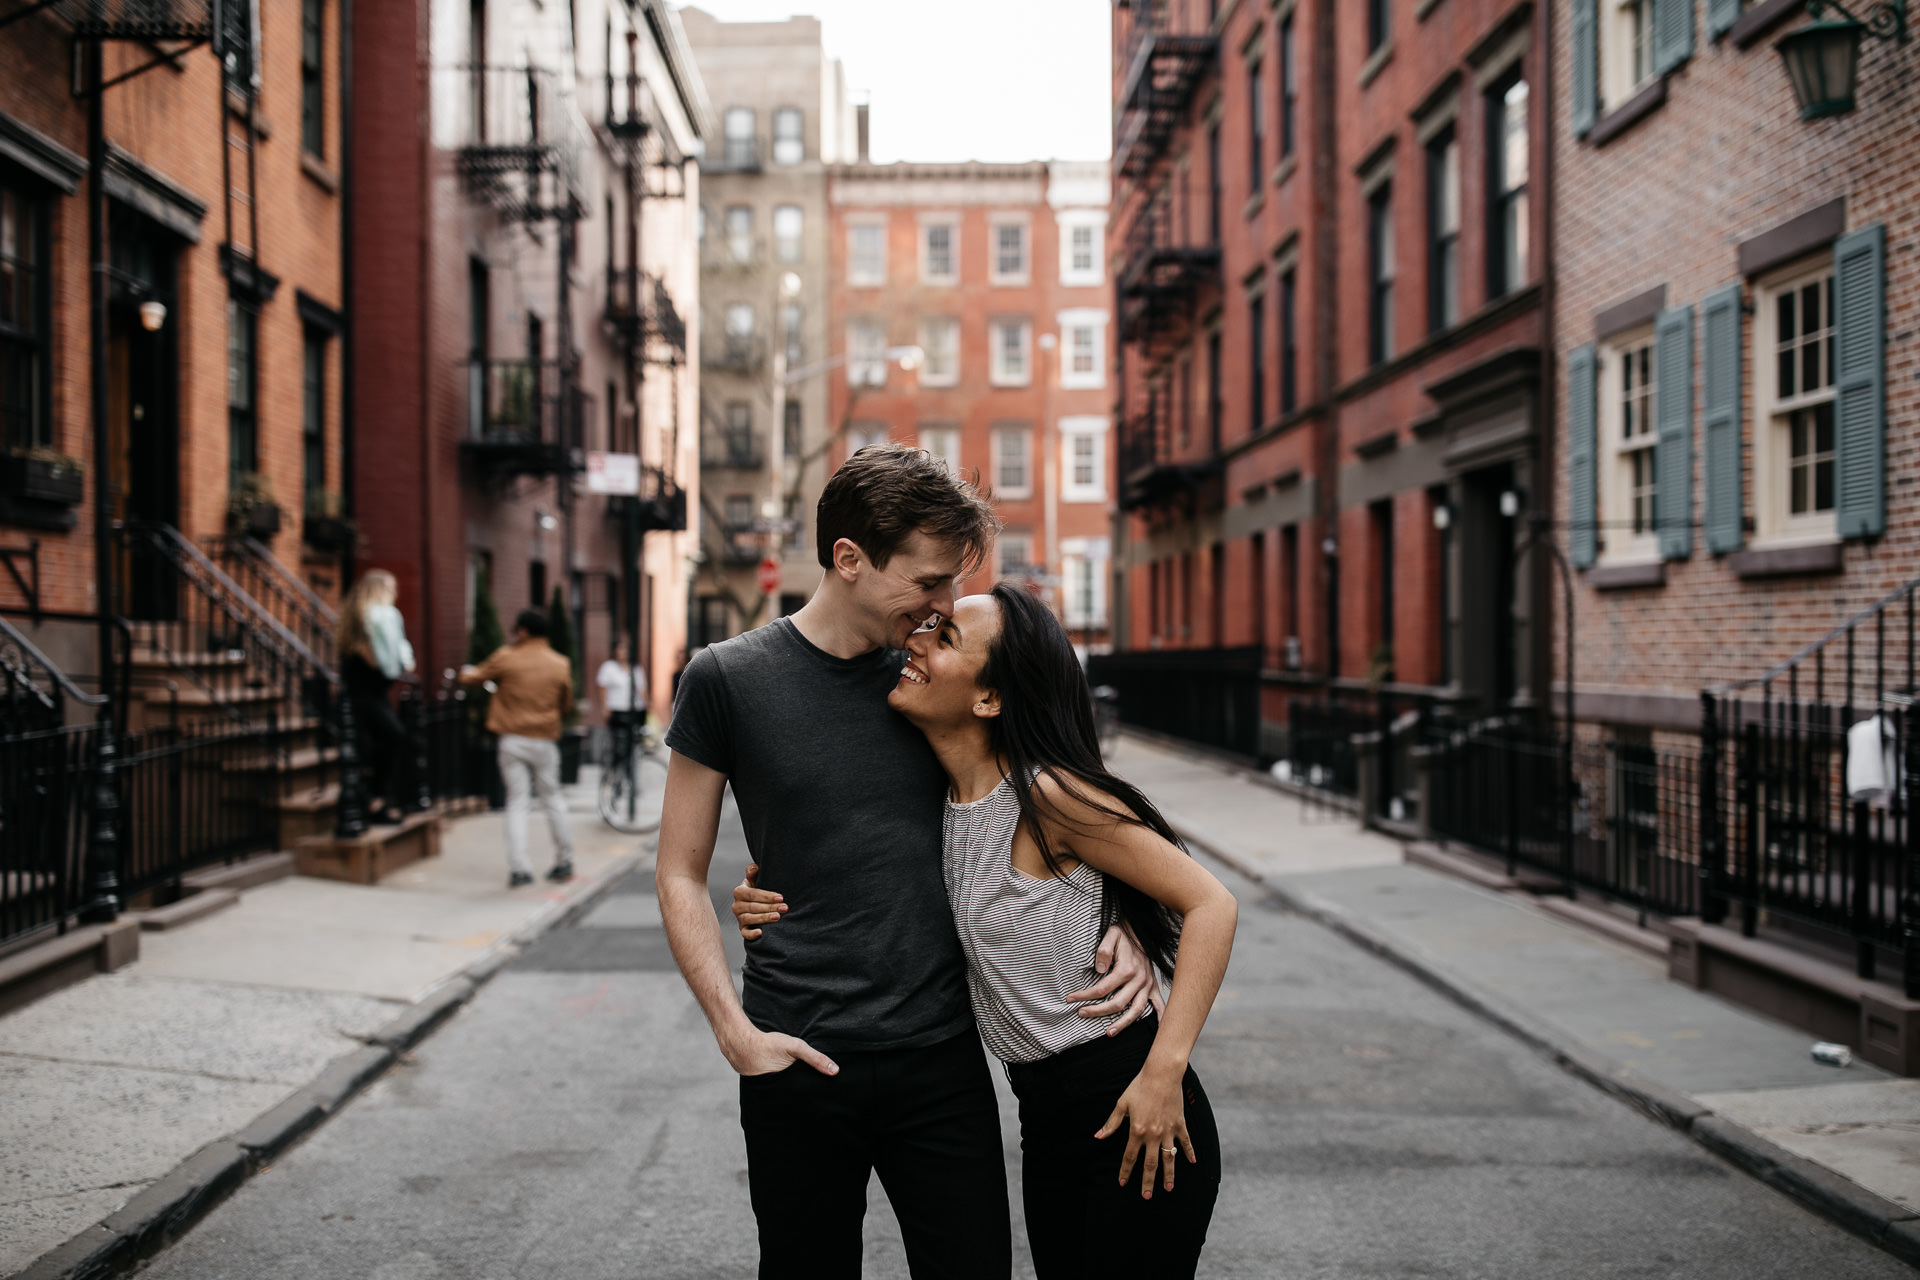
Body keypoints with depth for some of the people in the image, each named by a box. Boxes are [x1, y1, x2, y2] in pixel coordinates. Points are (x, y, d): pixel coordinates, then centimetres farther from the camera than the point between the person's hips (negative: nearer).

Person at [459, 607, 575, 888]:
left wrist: (466, 673, 33)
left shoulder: (506, 658, -4)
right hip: (545, 741, 2)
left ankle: (519, 867, -6)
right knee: (551, 799, 13)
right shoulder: (560, 664, 1)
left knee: (516, 803, 2)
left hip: (513, 740, -1)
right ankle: (564, 863, 19)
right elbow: (566, 704, 12)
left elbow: (471, 678, 10)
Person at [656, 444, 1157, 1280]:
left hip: (941, 1055, 2)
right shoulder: (730, 679, -4)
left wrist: (1115, 930, -1)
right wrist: (736, 1031, -9)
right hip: (800, 1063, -2)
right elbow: (681, 875, 1)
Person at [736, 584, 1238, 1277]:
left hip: (1136, 1118, -8)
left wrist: (1165, 1070, -21)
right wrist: (777, 907, 1)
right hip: (1047, 1119, 8)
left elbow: (1210, 903, -17)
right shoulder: (939, 803, 5)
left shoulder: (1046, 797, -18)